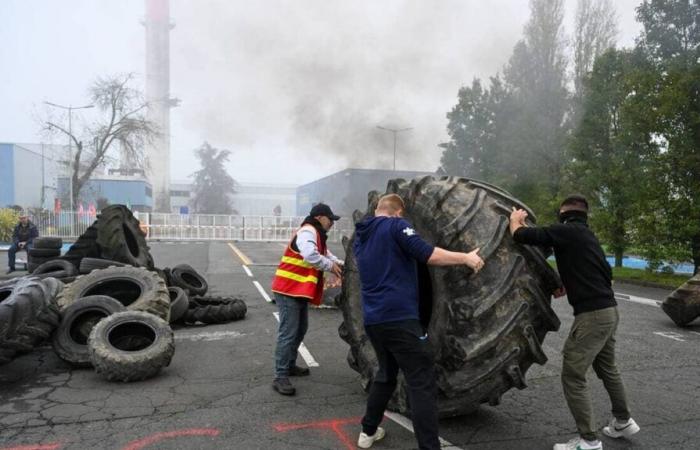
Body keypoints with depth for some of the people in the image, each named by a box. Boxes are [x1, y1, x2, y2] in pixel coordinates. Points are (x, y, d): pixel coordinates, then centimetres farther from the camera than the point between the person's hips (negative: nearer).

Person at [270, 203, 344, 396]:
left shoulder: (317, 235, 19)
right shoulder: (307, 232, -16)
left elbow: (326, 255, 19)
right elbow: (310, 256, -32)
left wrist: (341, 264, 1)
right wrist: (330, 266, -19)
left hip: (299, 291, 11)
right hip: (288, 290, -11)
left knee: (300, 330, 19)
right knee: (288, 333, -11)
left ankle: (290, 365, 32)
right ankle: (280, 377, -7)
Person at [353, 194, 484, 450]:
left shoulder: (360, 236, 17)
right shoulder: (396, 225, -4)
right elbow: (426, 254, -15)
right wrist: (465, 258, -6)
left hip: (373, 319, 8)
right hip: (399, 317, -8)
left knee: (386, 374, 24)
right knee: (422, 384, -3)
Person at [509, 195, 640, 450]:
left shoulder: (566, 231, -11)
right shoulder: (587, 235, 16)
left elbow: (520, 235, -15)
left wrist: (515, 219, 7)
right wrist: (568, 288, 31)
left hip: (592, 314, -9)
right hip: (609, 310, 9)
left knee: (573, 376, -1)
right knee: (607, 369, 25)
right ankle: (623, 422, 41)